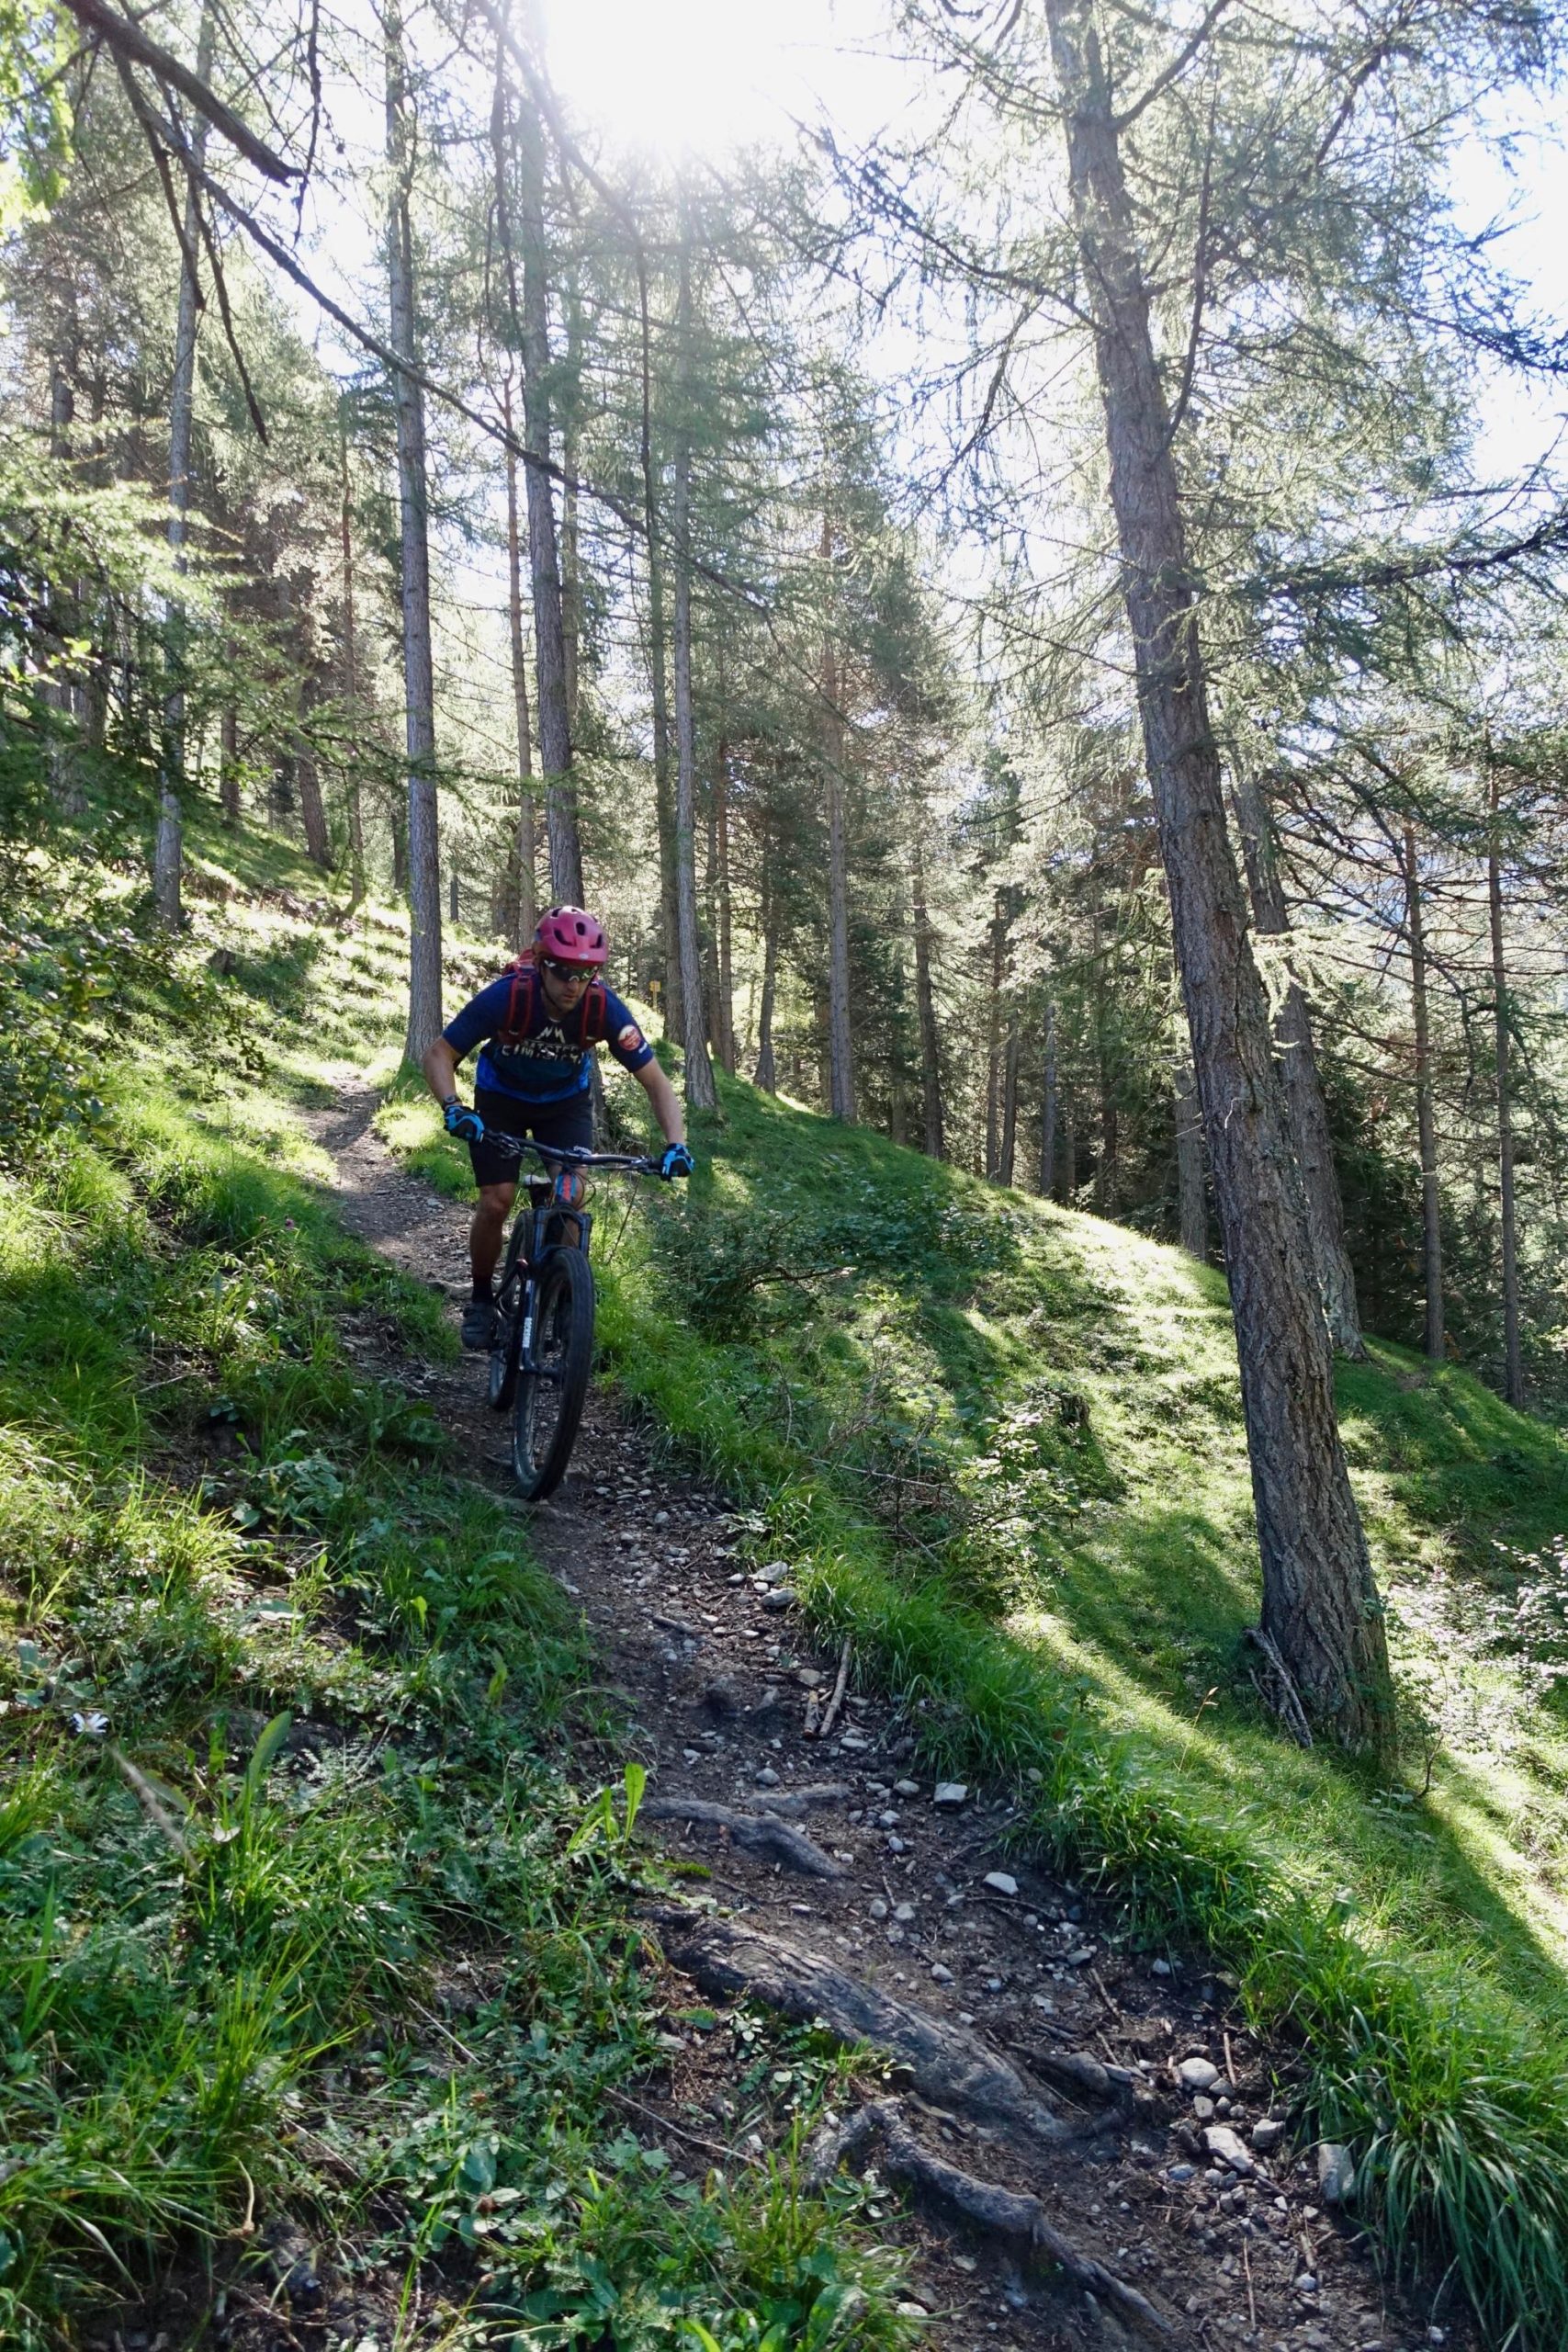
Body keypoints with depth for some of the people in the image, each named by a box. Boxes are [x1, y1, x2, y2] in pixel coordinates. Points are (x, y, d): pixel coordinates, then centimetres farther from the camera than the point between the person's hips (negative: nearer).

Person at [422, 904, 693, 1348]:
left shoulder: (604, 1007, -30)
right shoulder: (506, 996, -34)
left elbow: (655, 1082, -24)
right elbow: (438, 1055, -26)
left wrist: (676, 1145, -38)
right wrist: (452, 1109, -45)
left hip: (566, 1100, 1)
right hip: (501, 1098, -1)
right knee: (497, 1202, -11)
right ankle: (481, 1298, 12)